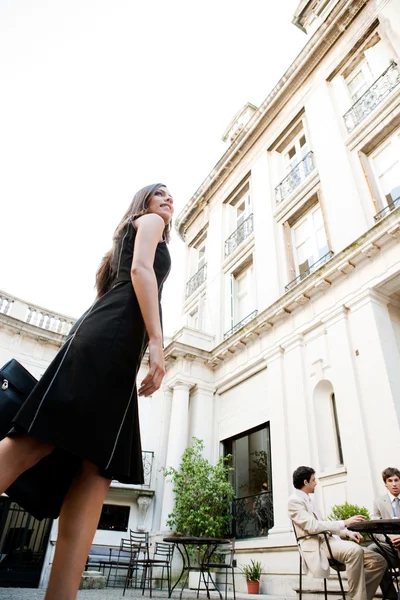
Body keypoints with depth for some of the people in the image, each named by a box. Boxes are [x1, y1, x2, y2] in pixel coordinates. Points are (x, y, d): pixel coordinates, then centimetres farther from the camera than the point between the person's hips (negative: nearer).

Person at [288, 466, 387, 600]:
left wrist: (347, 533, 6)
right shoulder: (294, 500, -8)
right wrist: (344, 523, -17)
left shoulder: (308, 499, 23)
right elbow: (312, 526, -20)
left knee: (378, 561, -3)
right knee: (354, 550, -36)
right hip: (317, 545, -9)